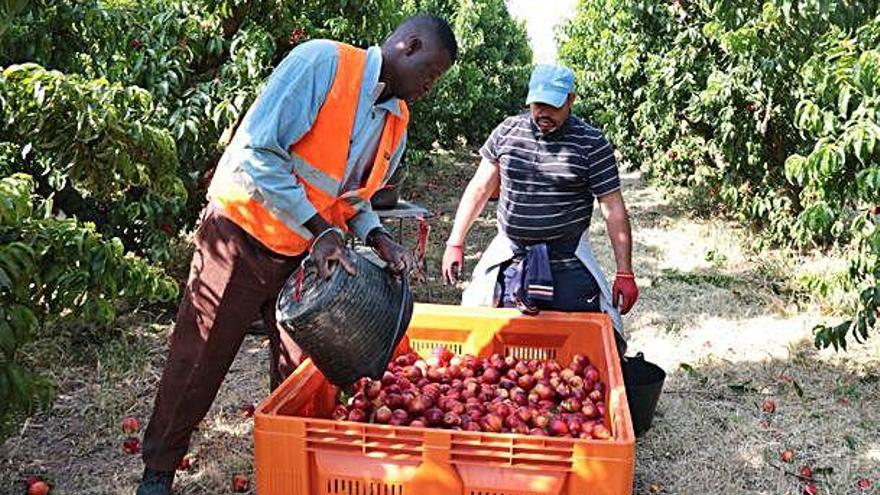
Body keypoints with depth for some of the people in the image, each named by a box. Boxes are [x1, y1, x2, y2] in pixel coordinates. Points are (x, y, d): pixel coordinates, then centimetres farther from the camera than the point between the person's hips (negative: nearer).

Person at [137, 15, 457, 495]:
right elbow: (257, 152, -24)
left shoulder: (397, 120, 5)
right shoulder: (322, 61, -18)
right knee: (197, 362, 7)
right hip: (241, 236, -6)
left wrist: (377, 238, -6)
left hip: (306, 255, 6)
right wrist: (320, 229, -26)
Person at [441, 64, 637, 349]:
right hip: (508, 258, 3)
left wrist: (625, 273, -7)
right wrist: (455, 243, 3)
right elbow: (480, 188, 7)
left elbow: (614, 208, -5)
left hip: (568, 264, -2)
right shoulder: (507, 131, 3)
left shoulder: (591, 144, -6)